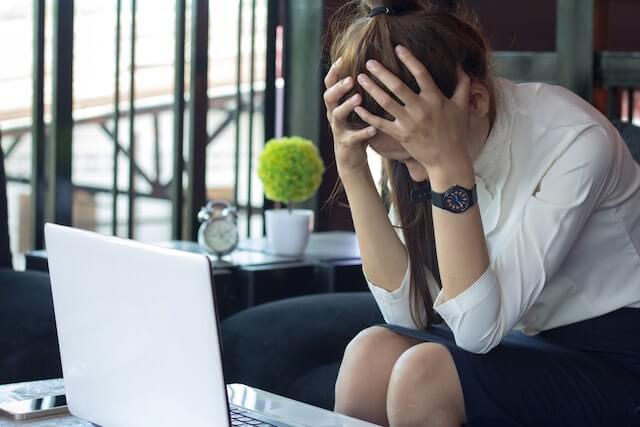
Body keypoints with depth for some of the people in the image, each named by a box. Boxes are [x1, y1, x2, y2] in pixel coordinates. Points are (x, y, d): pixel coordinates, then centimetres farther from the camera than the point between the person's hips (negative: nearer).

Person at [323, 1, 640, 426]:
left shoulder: (575, 141, -24)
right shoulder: (418, 146, -6)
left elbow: (479, 329, -27)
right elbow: (409, 314, -12)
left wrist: (448, 165, -35)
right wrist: (353, 168, -20)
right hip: (522, 345, 5)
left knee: (426, 375, -27)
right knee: (372, 352, -22)